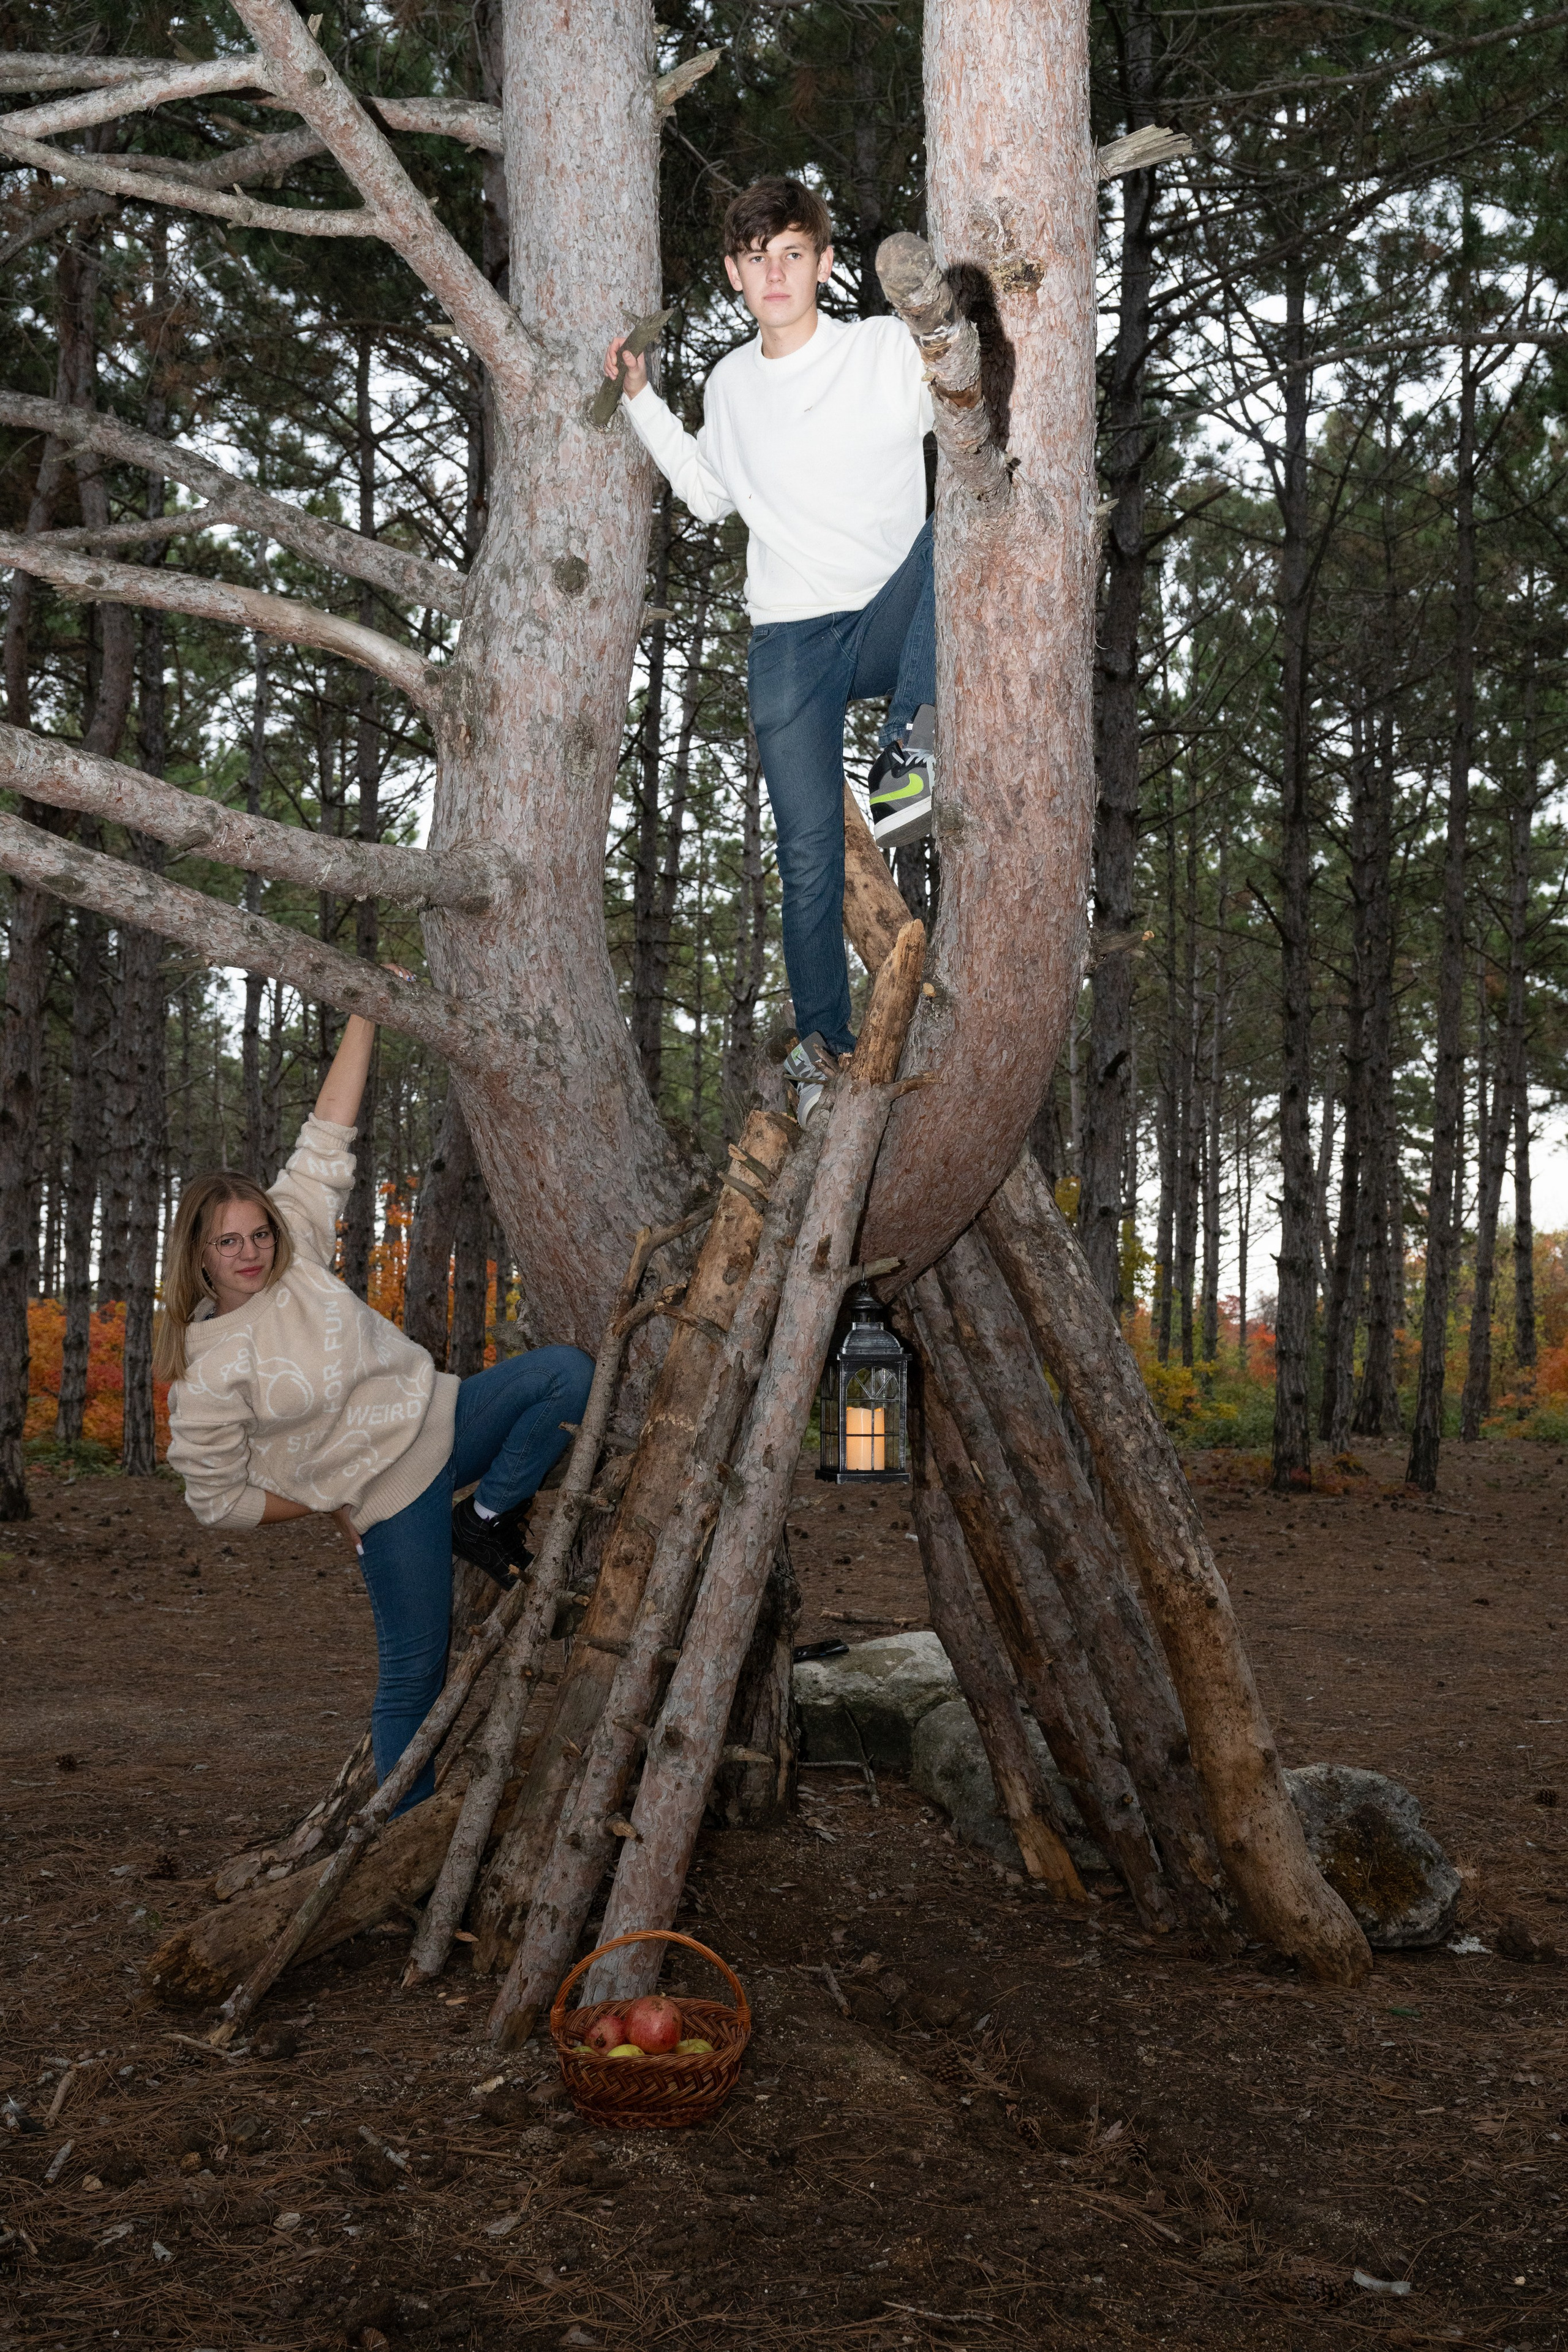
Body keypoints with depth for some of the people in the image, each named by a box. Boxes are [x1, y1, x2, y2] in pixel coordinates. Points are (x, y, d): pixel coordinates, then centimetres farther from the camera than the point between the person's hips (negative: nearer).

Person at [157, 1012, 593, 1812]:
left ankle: (485, 1520, 2)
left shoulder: (296, 1250, -3)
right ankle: (408, 1820, 14)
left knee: (567, 1373, -11)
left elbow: (327, 1136, -3)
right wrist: (330, 1504, -3)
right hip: (388, 1491, -6)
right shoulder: (205, 1373, -15)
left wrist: (366, 1015, -7)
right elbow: (219, 1499, -7)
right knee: (413, 1668, -3)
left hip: (439, 1412, 6)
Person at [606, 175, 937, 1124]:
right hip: (791, 642, 2)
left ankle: (912, 749, -35)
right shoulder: (732, 384, 11)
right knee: (809, 851, -2)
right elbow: (711, 493, 27)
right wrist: (642, 399, 21)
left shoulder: (890, 348, -2)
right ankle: (823, 1038, 15)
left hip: (894, 618, -2)